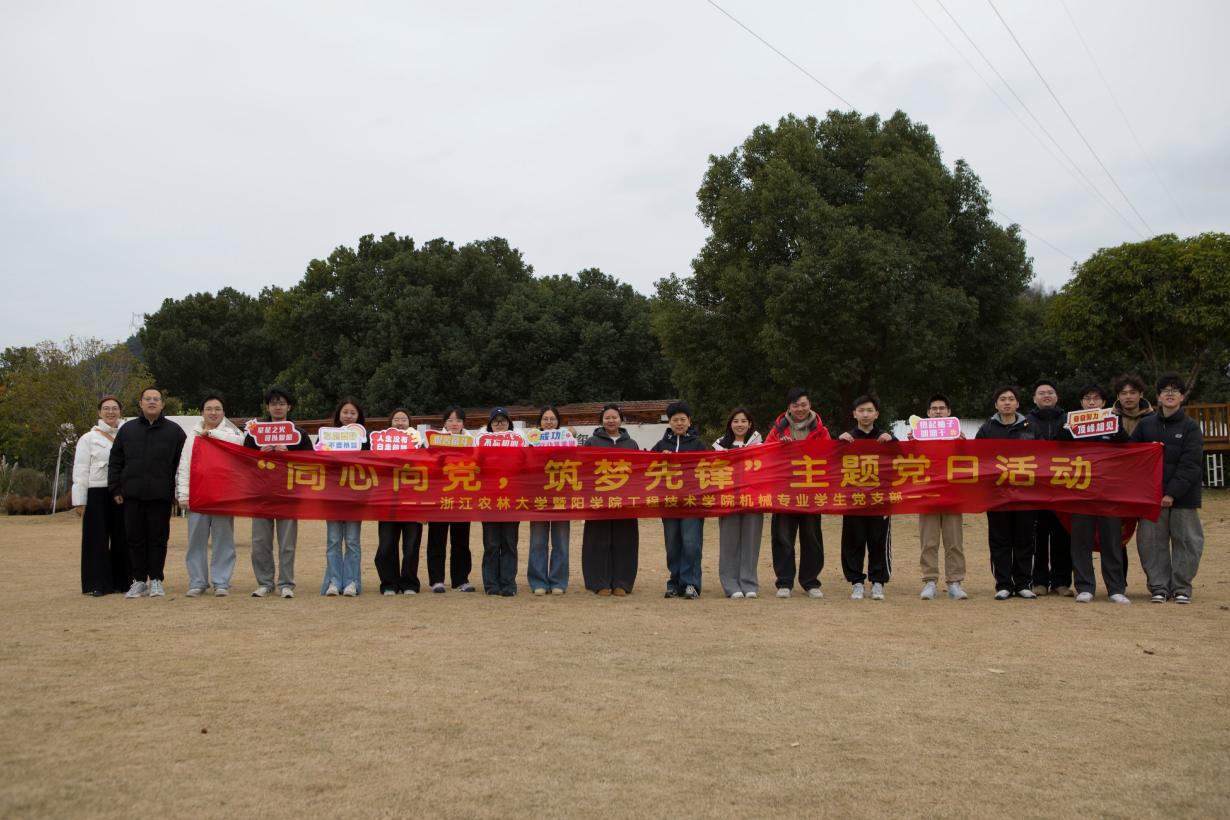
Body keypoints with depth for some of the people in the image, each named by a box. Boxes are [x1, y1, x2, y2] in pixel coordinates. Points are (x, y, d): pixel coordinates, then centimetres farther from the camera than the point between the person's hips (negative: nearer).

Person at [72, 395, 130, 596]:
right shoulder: (88, 439, 5)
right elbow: (80, 471, 1)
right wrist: (79, 501, -4)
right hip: (98, 494, -2)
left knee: (122, 538, 6)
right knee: (98, 539, 0)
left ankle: (121, 581, 15)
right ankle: (98, 584, 6)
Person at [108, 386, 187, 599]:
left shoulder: (174, 431, 6)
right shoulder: (127, 430, 12)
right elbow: (115, 462, 12)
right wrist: (116, 489, 5)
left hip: (160, 495, -2)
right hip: (132, 494, 2)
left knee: (158, 539, 1)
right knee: (135, 538, 4)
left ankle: (156, 581, 9)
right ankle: (139, 581, 13)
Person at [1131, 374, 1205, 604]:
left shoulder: (1191, 427, -1)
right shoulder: (1145, 425, 8)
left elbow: (1189, 465, -9)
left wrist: (1172, 493, -18)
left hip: (1183, 496, -2)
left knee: (1186, 541, 3)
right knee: (1152, 541, 2)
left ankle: (1181, 587, 15)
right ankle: (1158, 586, 11)